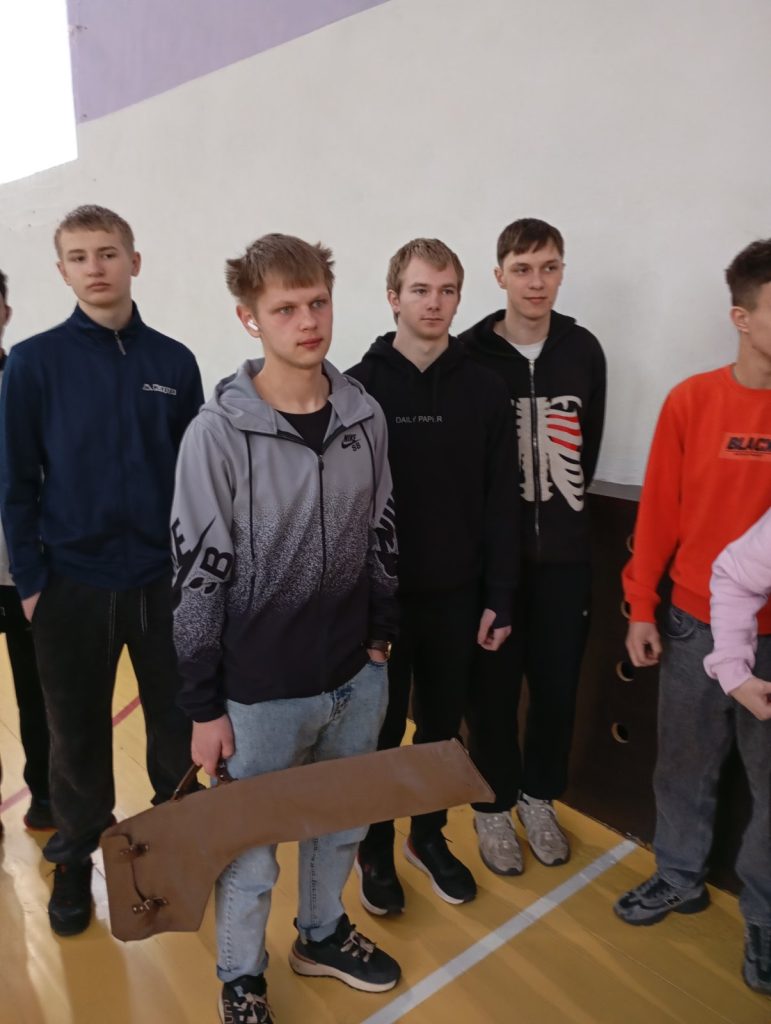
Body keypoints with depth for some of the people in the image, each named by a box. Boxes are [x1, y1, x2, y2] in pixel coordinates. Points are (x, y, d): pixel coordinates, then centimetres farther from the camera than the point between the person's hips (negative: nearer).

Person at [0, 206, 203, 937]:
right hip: (72, 582, -1)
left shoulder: (174, 362, 1)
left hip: (165, 578, 2)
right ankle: (75, 857, 37)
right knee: (78, 731, 14)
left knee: (177, 719, 14)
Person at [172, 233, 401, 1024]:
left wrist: (381, 632, 11)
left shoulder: (365, 417, -1)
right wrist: (203, 704, -9)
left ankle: (321, 935, 51)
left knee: (341, 824, 23)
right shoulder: (218, 433, -14)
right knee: (250, 848, 15)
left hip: (356, 676, 4)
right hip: (261, 690, -4)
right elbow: (197, 577, -12)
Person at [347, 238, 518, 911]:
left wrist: (499, 597, -1)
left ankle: (430, 835, 40)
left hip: (456, 596, 3)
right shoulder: (359, 389, -7)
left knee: (443, 725, 17)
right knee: (381, 730, 12)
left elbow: (501, 505, 0)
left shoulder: (486, 391, 0)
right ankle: (375, 849, 34)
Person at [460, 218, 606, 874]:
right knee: (495, 685, 8)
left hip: (565, 551, 3)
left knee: (558, 683, 13)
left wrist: (563, 506, 6)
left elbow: (589, 444, 11)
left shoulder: (584, 350, 4)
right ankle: (494, 807, 30)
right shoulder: (471, 353, -7)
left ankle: (540, 798, 37)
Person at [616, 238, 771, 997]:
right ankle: (679, 877, 40)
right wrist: (641, 608, -1)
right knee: (683, 764, 17)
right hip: (694, 624, 1)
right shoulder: (691, 401, -4)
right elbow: (658, 510, 0)